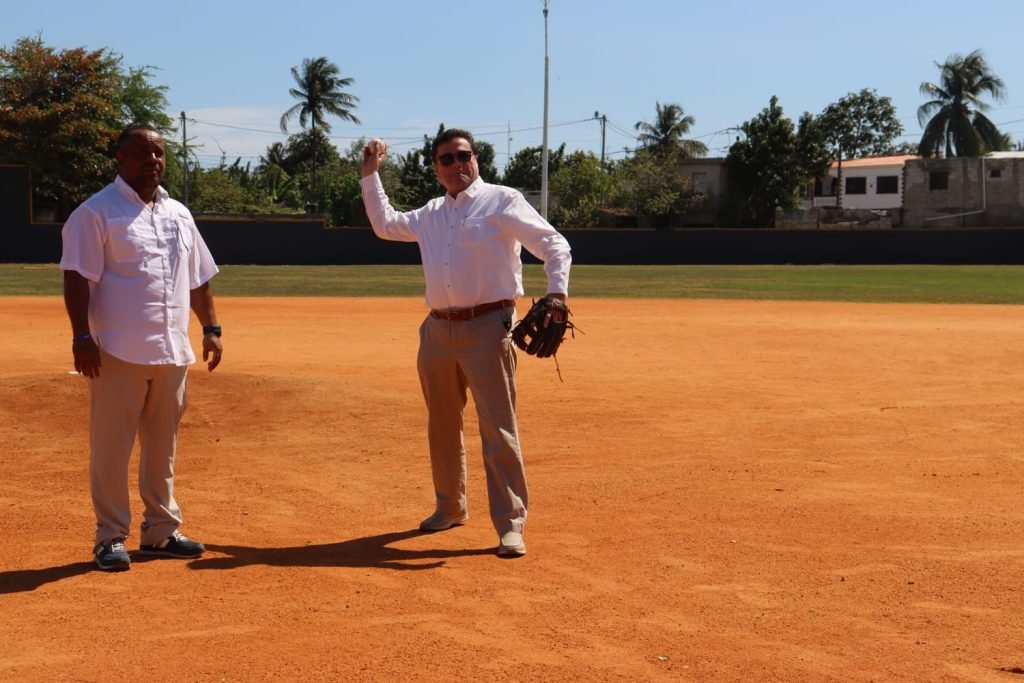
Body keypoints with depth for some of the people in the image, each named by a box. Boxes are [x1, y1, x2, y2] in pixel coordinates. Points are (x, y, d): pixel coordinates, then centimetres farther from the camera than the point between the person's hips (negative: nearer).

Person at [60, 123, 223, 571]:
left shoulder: (178, 214, 15)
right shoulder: (97, 212, -6)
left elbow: (198, 278, 20)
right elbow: (77, 278, -12)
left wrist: (211, 328, 13)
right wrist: (81, 337, -19)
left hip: (172, 352, 6)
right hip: (118, 353, -6)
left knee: (163, 447, 13)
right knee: (112, 447, -1)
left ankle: (161, 531, 23)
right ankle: (110, 538, 8)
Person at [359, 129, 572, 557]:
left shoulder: (501, 201, -3)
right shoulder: (431, 214, 16)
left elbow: (555, 245, -8)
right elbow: (385, 225, 30)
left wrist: (556, 293, -24)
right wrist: (370, 175, 24)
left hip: (487, 327, -6)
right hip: (438, 329, 7)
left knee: (498, 429, -8)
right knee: (441, 426, 16)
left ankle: (510, 523, -5)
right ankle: (450, 508, 32)